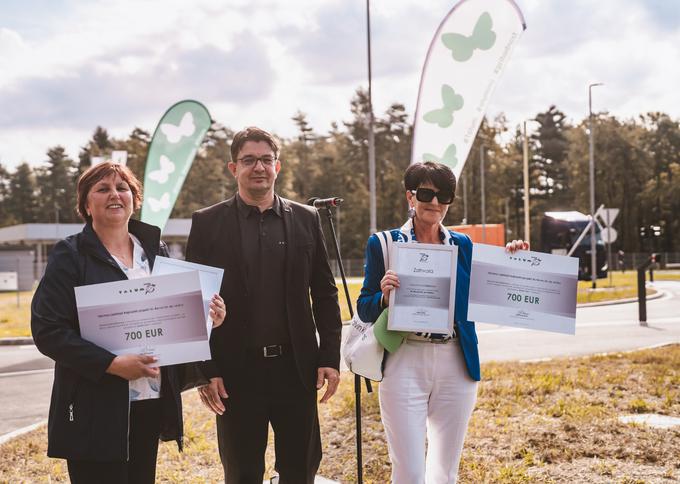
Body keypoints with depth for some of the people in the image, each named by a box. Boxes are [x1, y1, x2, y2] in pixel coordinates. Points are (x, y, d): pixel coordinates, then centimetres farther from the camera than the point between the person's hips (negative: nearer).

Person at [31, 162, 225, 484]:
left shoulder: (154, 249, 12)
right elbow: (47, 330, -12)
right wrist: (111, 364, -21)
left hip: (151, 405, 5)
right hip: (96, 410, -5)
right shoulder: (70, 255, -4)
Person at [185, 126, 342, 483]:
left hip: (297, 368, 2)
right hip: (236, 372, -2)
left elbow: (325, 294, 8)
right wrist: (204, 370, -7)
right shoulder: (208, 223, 0)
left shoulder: (306, 219, 6)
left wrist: (330, 358, 1)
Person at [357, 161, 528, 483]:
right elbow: (365, 310, 2)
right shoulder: (383, 243, 1)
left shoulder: (463, 245, 10)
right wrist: (384, 295, -19)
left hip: (456, 366, 3)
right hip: (405, 364, -3)